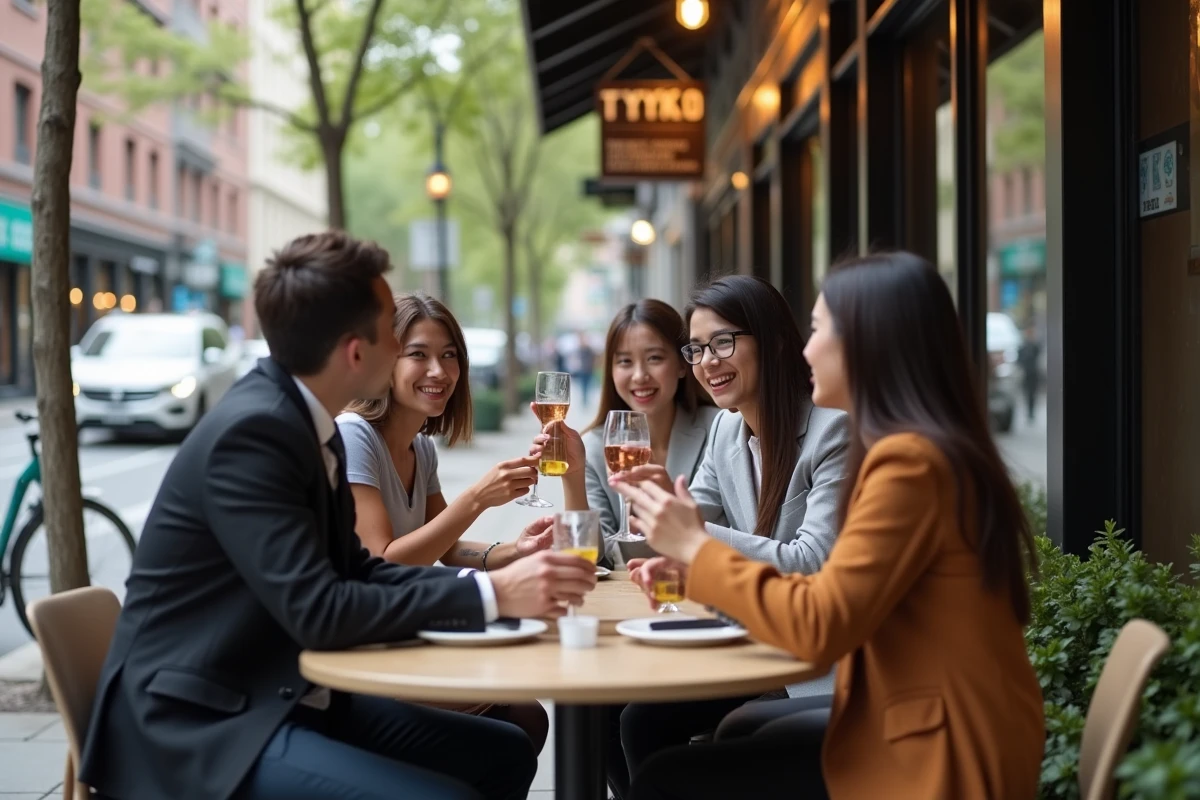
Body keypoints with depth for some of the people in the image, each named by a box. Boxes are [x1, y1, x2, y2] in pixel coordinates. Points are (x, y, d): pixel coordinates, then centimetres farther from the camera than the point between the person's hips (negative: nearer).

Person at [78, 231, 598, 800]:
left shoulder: (304, 419, 6)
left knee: (505, 753, 7)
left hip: (285, 698, 9)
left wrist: (492, 579, -3)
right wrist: (491, 595, -23)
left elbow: (352, 570, 10)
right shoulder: (252, 430, -21)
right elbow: (318, 613, -27)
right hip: (200, 724, -9)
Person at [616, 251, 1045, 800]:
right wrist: (697, 570, 6)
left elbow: (820, 627, -22)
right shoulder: (919, 451, 14)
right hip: (914, 742, 9)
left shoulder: (910, 461, -18)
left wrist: (698, 549, -9)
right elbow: (841, 600, 13)